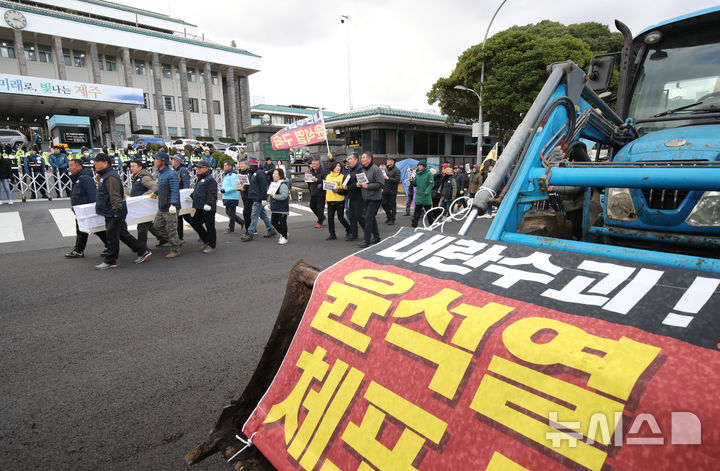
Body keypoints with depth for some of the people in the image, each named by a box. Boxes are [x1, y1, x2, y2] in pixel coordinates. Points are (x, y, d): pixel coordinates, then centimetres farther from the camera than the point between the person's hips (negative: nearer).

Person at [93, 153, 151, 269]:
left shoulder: (110, 177, -17)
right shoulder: (104, 176, 18)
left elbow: (115, 195, -23)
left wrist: (117, 209, -26)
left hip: (114, 213, -11)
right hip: (110, 213, 11)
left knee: (111, 237, -2)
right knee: (123, 234, 13)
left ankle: (109, 261, 7)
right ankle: (143, 251, 17)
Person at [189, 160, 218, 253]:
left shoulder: (210, 180, -13)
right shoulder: (200, 179, 18)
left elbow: (212, 194, -23)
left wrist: (209, 204, -32)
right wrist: (191, 197, 25)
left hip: (208, 208, -10)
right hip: (200, 208, 10)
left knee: (209, 226, -1)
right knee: (195, 223, 13)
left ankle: (211, 246, 10)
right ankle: (206, 240, 26)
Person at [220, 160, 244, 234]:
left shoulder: (233, 175, -15)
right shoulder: (225, 175, 15)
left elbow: (235, 187, -21)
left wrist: (225, 190, -21)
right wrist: (222, 188, 5)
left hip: (232, 198, -10)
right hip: (226, 197, 10)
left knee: (231, 214, -1)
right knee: (228, 212, 16)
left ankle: (231, 229, 9)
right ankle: (241, 222, 27)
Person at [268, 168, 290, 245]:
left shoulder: (283, 185, -17)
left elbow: (284, 196, -28)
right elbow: (270, 194, 25)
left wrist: (274, 196, -24)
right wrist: (270, 203, 19)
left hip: (282, 208, -9)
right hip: (275, 208, 9)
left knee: (282, 222, 0)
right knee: (273, 222, 13)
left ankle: (284, 238, 12)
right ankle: (282, 233, 31)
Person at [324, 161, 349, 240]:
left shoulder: (342, 177, -3)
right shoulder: (327, 177, 11)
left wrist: (338, 190, -22)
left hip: (340, 201, -4)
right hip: (330, 200, 4)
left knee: (340, 217, 0)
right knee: (330, 218, 4)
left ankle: (348, 228, 27)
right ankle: (332, 234, 14)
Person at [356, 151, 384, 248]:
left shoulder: (376, 169, -14)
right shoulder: (363, 169, 11)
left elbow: (381, 184, -19)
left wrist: (367, 186, -22)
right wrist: (360, 184, 1)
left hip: (374, 198, -9)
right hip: (366, 197, 9)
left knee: (369, 218, -10)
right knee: (371, 217, 15)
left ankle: (367, 241, -5)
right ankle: (376, 237, 28)